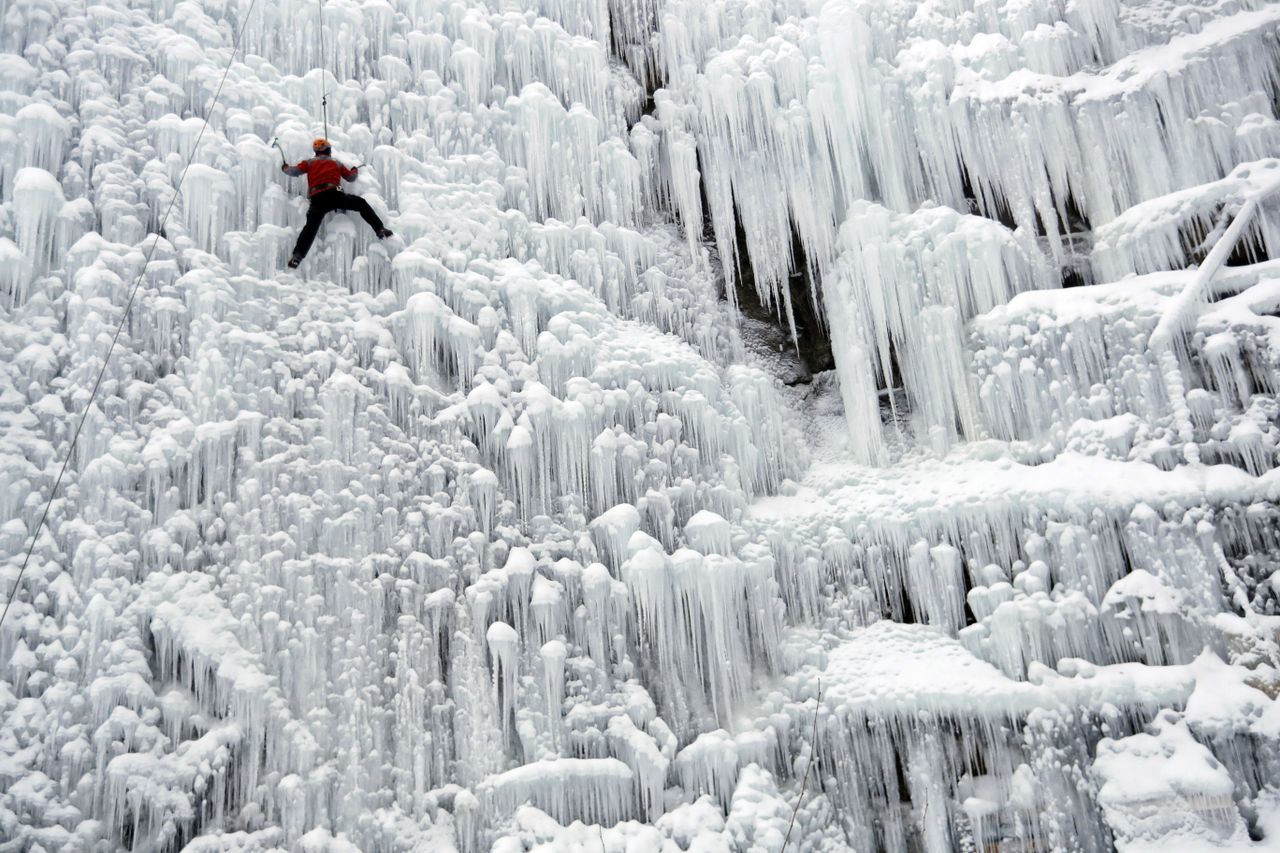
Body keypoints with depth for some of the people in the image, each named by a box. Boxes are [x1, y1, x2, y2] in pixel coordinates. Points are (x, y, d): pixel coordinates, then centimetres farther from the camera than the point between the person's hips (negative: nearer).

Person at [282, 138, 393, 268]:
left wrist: (285, 168, 38)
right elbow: (351, 177, 33)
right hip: (333, 195, -1)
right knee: (361, 203, 15)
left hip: (317, 199, 1)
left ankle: (297, 256, -21)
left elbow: (294, 171, 15)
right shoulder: (336, 163, 23)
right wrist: (355, 170, 56)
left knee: (310, 227, -7)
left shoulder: (310, 163, 22)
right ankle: (380, 229, 3)